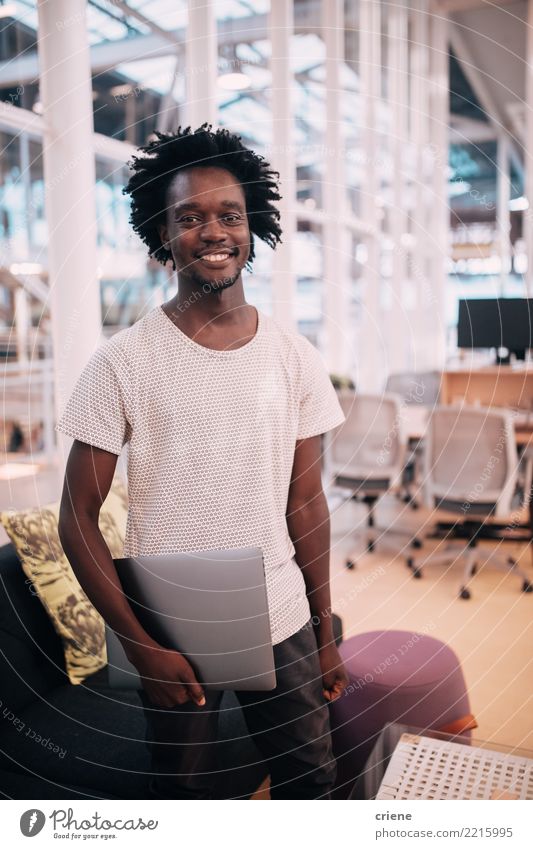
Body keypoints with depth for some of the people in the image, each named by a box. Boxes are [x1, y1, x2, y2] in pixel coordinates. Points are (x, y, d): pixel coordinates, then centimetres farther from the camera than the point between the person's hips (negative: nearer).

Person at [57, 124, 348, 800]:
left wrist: (325, 633, 7)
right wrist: (138, 644, -13)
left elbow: (306, 502, 4)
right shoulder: (123, 362, -12)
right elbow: (77, 519, -8)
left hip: (284, 624, 3)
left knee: (312, 778, 18)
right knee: (185, 790, 16)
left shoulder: (294, 358, -2)